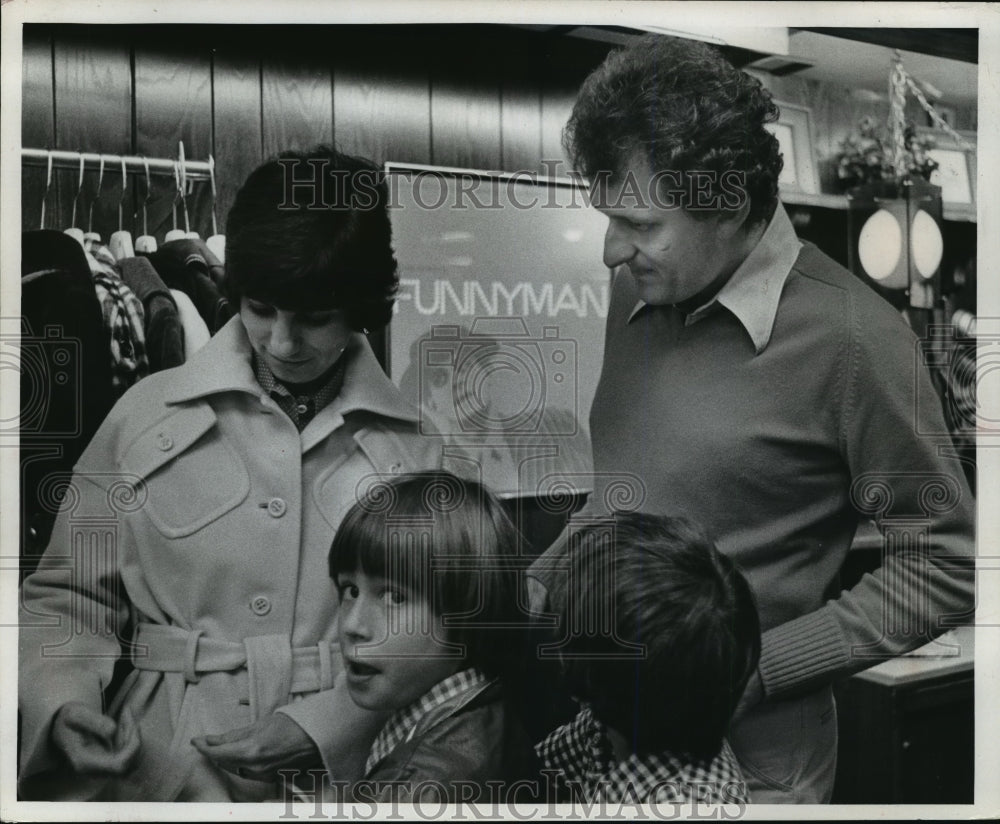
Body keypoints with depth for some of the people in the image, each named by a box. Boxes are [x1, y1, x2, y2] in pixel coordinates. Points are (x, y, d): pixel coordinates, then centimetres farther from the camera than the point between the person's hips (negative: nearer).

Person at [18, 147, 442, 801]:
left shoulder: (417, 439, 2)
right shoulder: (148, 415, 4)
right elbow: (67, 596, 11)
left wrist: (319, 725, -9)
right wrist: (63, 703, -6)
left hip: (342, 767, -1)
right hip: (154, 768, 1)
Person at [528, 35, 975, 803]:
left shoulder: (853, 336, -17)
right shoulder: (635, 293, 1)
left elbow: (945, 566, -12)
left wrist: (754, 668, -17)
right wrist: (544, 580, 0)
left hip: (746, 759, -5)